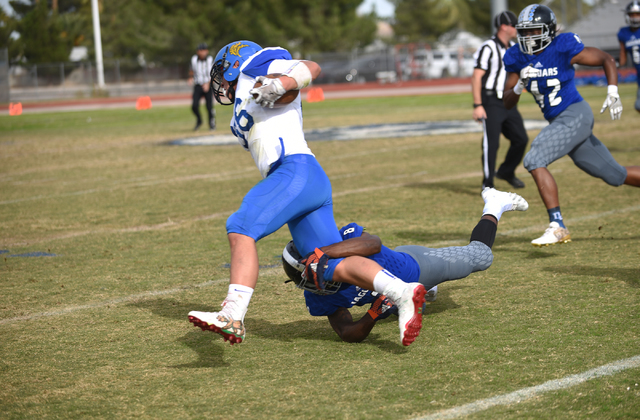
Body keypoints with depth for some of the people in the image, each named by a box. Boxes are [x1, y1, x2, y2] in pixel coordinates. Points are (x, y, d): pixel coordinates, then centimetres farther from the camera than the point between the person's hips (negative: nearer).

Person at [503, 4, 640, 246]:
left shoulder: (563, 49, -12)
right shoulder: (517, 58, 4)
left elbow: (606, 59, -3)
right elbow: (507, 103, 5)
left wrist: (613, 93, -16)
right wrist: (520, 85, -15)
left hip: (574, 115, -7)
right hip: (559, 122, 7)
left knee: (534, 161, -22)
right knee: (615, 175, 13)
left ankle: (557, 227, -21)